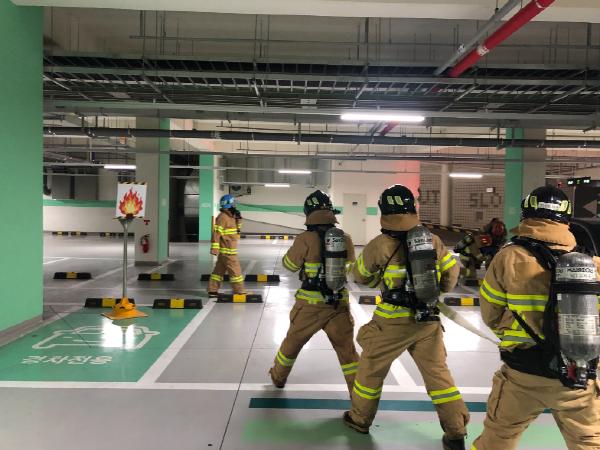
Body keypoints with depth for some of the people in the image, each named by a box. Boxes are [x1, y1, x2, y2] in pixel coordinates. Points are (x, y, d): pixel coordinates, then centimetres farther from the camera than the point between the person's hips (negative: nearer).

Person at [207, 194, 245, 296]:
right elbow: (216, 233, -20)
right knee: (235, 270, -3)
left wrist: (238, 220, 8)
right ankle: (239, 292, 4)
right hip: (227, 250, -10)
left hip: (225, 250, 10)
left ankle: (212, 290, 16)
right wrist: (214, 248, -22)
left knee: (219, 270, 11)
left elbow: (236, 230, 24)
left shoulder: (230, 217, 15)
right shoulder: (223, 217, -15)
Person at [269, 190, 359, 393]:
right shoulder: (346, 239, -3)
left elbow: (289, 264, 0)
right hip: (339, 304, 2)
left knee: (293, 342, 22)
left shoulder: (306, 239, -14)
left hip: (311, 304, -1)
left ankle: (278, 376, 44)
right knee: (347, 350, 11)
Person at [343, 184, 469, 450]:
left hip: (393, 321, -3)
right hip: (428, 320, 4)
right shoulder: (433, 240, -1)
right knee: (437, 371, 15)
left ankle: (360, 419, 33)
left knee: (372, 367, 16)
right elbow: (451, 274, 9)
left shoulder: (381, 245, -12)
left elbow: (360, 276, 3)